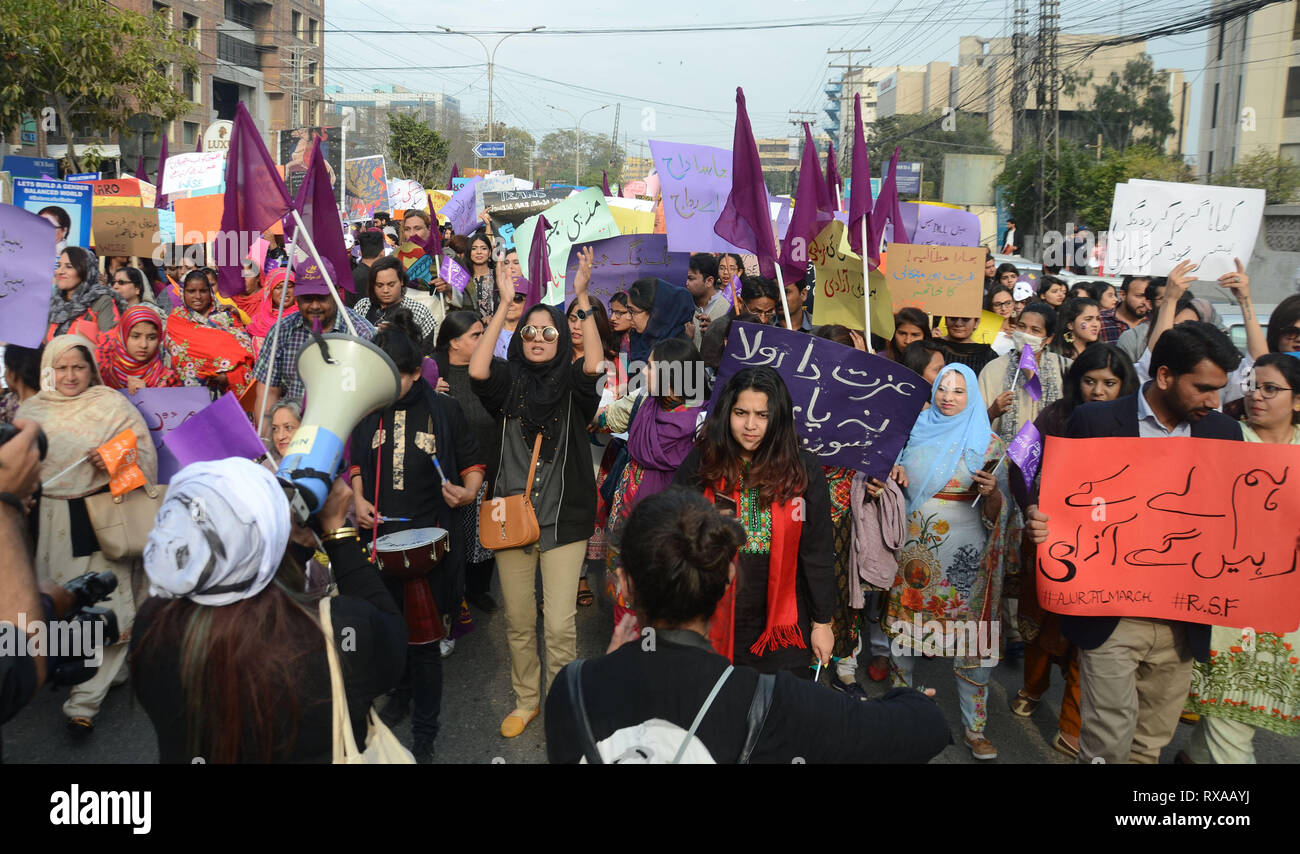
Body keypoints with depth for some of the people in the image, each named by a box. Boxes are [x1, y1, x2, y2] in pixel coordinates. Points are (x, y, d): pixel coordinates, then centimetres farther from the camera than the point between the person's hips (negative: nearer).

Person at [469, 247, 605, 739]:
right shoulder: (510, 381, 4)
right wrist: (505, 304, -15)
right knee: (518, 621, 12)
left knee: (560, 624, -4)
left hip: (564, 517, -2)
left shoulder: (571, 383, 2)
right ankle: (525, 700, 31)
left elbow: (594, 364, -20)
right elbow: (477, 370, -16)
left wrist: (582, 297, -21)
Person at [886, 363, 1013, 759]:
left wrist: (991, 491, -24)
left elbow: (997, 511, -4)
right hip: (914, 548, 3)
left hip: (963, 555, -3)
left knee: (969, 638, -2)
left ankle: (974, 729, 11)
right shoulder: (916, 431, 7)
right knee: (904, 623, 10)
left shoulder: (988, 443, -2)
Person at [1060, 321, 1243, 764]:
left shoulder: (1224, 432, 5)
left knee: (1151, 743, 14)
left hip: (1183, 623, 4)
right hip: (1111, 615, -4)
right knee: (1109, 743, -3)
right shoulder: (1094, 422, -7)